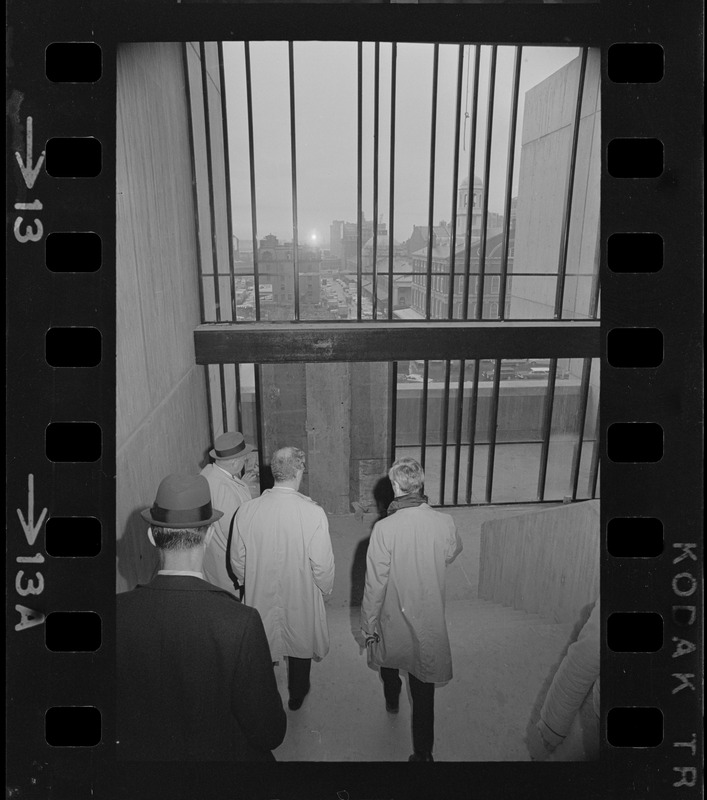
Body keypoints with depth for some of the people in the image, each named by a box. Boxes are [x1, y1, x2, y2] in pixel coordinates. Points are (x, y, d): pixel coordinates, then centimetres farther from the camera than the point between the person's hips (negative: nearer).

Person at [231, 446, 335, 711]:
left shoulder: (246, 510, -16)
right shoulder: (313, 513, -26)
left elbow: (237, 561, -4)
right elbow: (323, 565, -18)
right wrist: (325, 589, 2)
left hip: (260, 597, 1)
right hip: (301, 598, -1)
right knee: (301, 643, 25)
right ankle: (297, 696, 47)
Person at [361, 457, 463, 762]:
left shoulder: (384, 528, -25)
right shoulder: (445, 522, -17)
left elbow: (375, 583, -18)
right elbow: (451, 554, 6)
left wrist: (369, 625, -5)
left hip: (394, 617, 0)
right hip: (430, 621, 1)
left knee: (388, 656, 31)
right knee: (424, 692, 14)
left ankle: (392, 700, 57)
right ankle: (422, 751, 24)